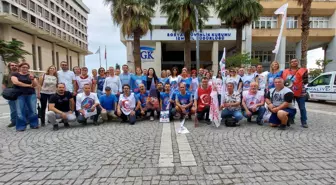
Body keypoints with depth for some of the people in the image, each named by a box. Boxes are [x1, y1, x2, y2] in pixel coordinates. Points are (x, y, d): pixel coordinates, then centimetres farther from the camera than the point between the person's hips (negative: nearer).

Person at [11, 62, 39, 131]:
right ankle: (21, 127, 6)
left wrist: (32, 80, -16)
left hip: (31, 94, 2)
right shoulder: (15, 74, 8)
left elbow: (36, 85, 4)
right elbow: (15, 82, -9)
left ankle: (34, 125, 10)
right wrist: (29, 85, -6)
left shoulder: (31, 75, 13)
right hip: (20, 95, -1)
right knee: (20, 111, -3)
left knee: (33, 110, -1)